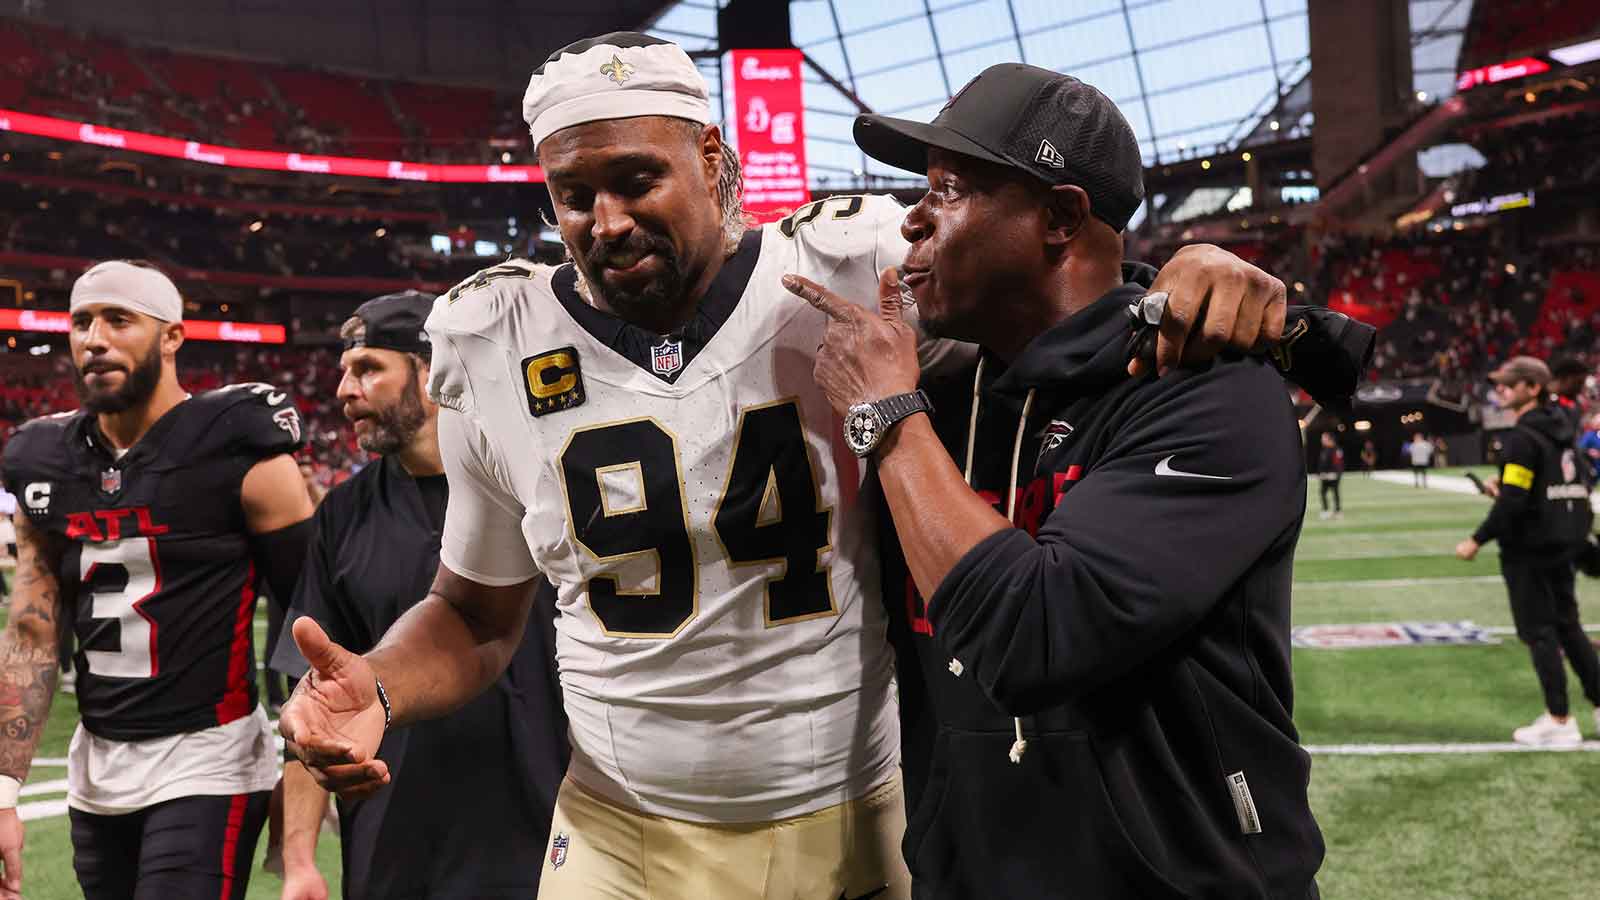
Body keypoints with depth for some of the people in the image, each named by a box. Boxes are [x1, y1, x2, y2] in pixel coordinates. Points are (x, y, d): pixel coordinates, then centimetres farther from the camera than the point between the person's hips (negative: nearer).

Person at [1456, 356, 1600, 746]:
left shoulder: (1522, 438, -17)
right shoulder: (1559, 427, 11)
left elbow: (1513, 501, -23)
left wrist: (1478, 540, -16)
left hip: (1530, 547, -8)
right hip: (1564, 543, 9)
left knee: (1539, 632, -1)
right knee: (1567, 626, 17)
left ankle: (1560, 721, 1)